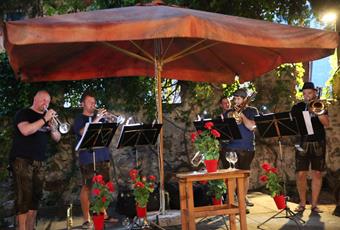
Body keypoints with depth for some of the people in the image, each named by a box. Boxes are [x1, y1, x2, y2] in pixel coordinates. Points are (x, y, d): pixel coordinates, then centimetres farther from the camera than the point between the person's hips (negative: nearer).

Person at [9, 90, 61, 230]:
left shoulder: (47, 117, 17)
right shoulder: (23, 113, 0)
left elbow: (57, 138, 13)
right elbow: (25, 130, -20)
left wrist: (52, 126, -7)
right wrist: (44, 119, -18)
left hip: (39, 162, 6)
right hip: (22, 160, -6)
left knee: (35, 196, 7)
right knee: (24, 196, -9)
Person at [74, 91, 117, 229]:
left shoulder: (100, 117, 17)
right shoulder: (79, 119, 2)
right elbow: (84, 132, -17)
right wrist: (96, 119, -21)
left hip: (103, 156, 5)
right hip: (87, 158, -5)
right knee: (86, 187, -4)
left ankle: (104, 215, 20)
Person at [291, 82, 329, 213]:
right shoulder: (297, 107, 9)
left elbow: (326, 124, -4)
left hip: (318, 144, 0)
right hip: (302, 143, 0)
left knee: (317, 173, 1)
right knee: (301, 174, -4)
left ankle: (314, 204, 11)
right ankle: (302, 203, 11)